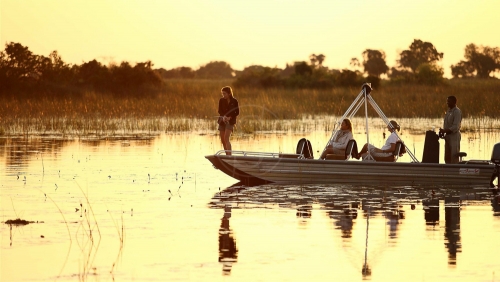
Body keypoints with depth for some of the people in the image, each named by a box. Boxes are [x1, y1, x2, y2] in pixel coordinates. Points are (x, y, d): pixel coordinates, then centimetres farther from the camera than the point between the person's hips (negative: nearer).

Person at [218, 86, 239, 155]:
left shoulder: (234, 101, -6)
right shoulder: (221, 100, 2)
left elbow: (237, 112, -1)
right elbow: (220, 111, 2)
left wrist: (230, 117, -16)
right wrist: (223, 116, -19)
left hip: (230, 121, -4)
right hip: (222, 121, 4)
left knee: (226, 138, -20)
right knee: (222, 140, 4)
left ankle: (229, 155, -24)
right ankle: (227, 155, 17)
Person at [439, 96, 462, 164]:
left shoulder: (457, 112, -13)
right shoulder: (448, 111, 13)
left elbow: (455, 127, -20)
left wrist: (444, 131, -23)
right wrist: (442, 131, 3)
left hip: (454, 136, -9)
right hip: (448, 136, 9)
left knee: (454, 157, -8)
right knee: (447, 157, 11)